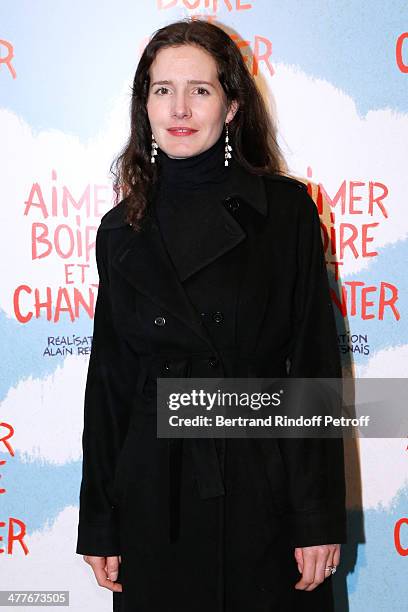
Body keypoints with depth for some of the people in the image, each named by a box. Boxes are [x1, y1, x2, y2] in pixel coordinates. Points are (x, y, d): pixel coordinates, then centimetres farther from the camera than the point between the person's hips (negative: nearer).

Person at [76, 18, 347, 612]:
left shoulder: (286, 208, -4)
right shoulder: (122, 229, 3)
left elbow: (315, 362, -5)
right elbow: (109, 378, 6)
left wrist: (321, 515, -8)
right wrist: (99, 524, 6)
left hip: (265, 488, -1)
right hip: (157, 491, 2)